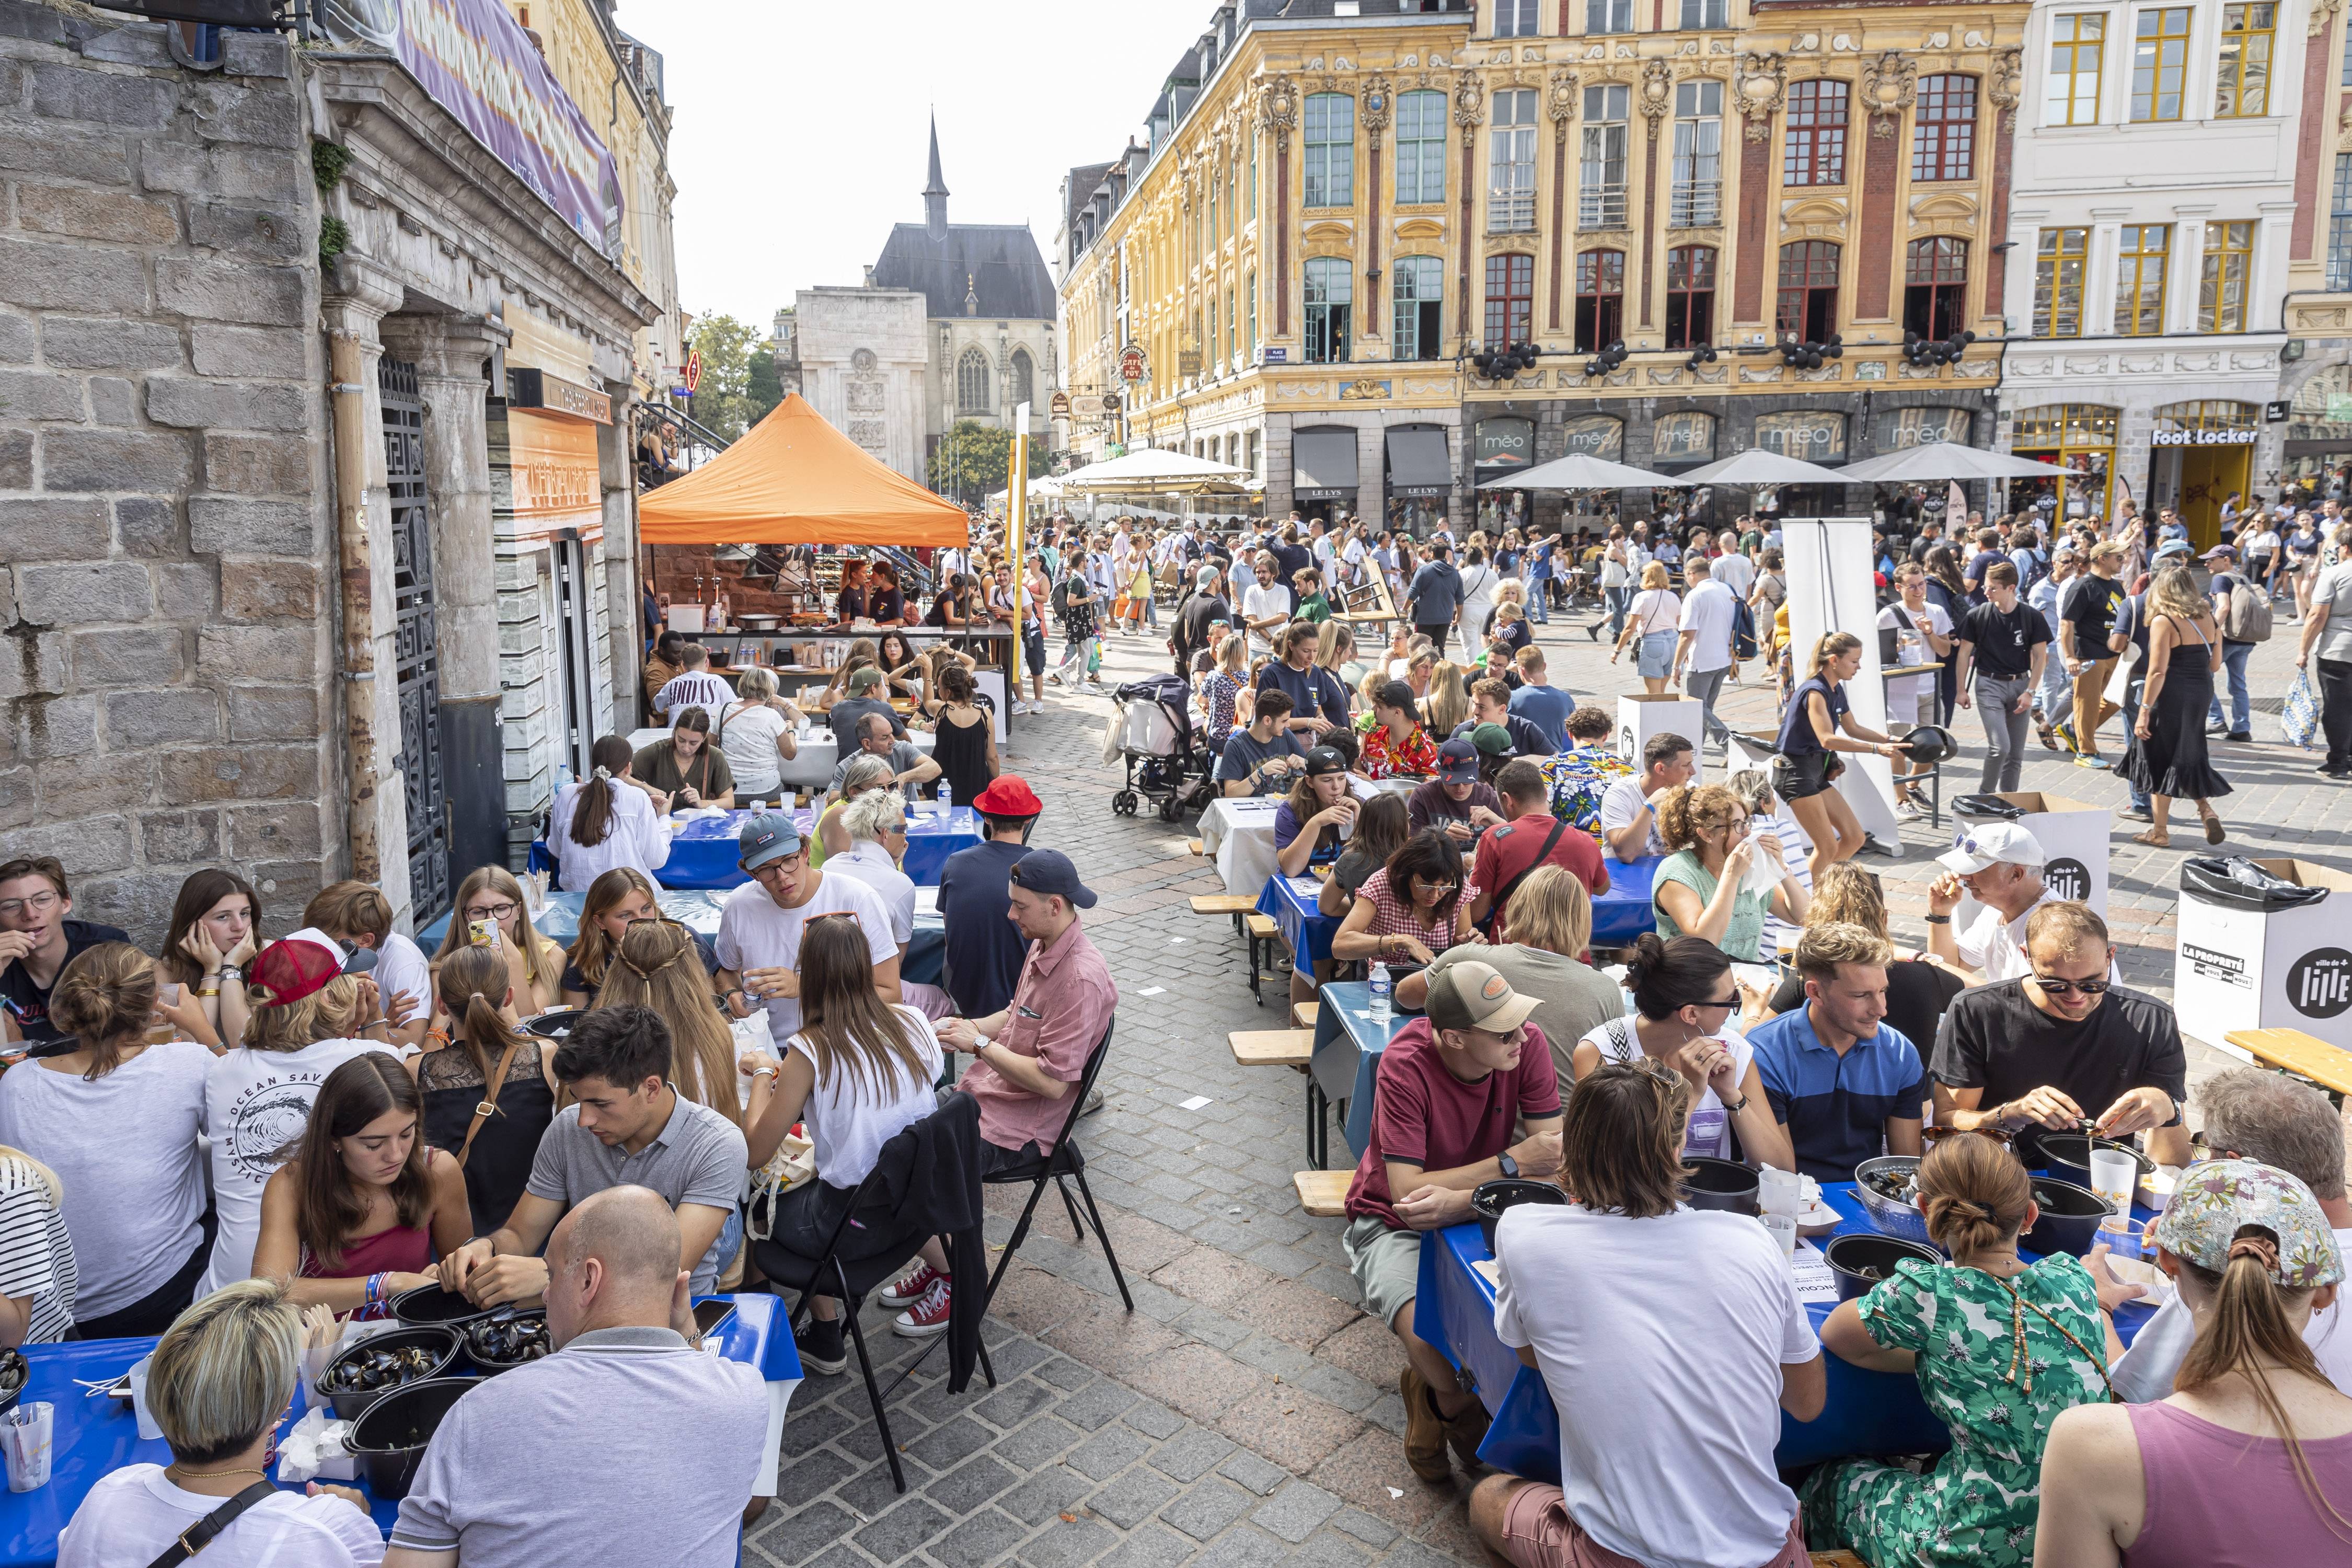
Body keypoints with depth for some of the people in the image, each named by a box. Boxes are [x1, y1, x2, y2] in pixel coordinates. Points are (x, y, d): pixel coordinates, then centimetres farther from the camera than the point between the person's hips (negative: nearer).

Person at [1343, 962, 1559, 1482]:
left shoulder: (1528, 1045, -18)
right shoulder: (1406, 1065, -28)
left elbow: (1552, 1162, -19)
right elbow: (1405, 1193, -29)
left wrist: (1461, 1200, -35)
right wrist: (1512, 1161, -27)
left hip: (1481, 1211, 4)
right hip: (1394, 1221, -4)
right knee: (1428, 1335, -31)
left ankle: (1437, 1397, 5)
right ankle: (1456, 1404, 8)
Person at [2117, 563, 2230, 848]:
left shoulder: (2164, 621, -13)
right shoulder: (2209, 618, 5)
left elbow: (2157, 671, -17)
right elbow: (2215, 665, 10)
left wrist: (2144, 711, -15)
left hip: (2172, 696, -6)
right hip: (2202, 693, 6)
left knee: (2161, 761, 6)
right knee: (2188, 755, 23)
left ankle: (2159, 832, 13)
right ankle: (2206, 808, 3)